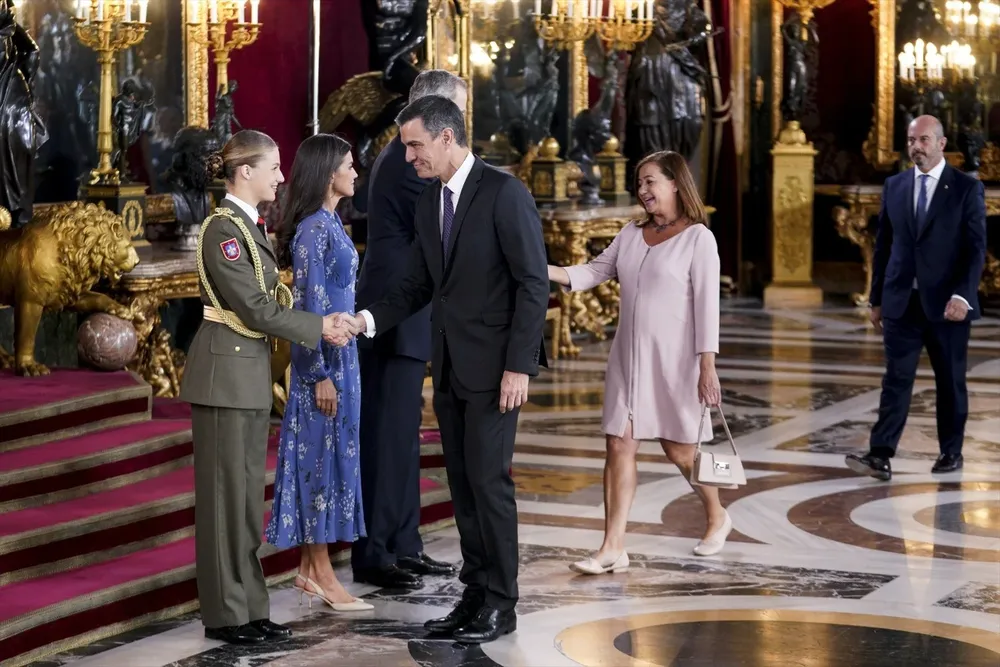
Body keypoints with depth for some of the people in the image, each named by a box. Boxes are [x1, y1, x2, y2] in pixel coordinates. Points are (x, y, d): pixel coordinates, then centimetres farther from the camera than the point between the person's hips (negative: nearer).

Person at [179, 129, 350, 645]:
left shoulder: (249, 226, 13)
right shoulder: (223, 228, -16)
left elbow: (266, 301, 10)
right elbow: (254, 309, -18)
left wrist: (324, 322, -2)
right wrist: (319, 328, -12)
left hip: (251, 371, 9)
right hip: (225, 369, -9)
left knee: (247, 490, 11)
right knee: (226, 490, -2)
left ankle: (248, 605, 17)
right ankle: (225, 613, 5)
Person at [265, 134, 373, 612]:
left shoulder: (330, 222, 12)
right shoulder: (313, 228, -16)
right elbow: (307, 304, -18)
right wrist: (321, 374, -19)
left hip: (339, 352, 9)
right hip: (321, 357, -9)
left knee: (329, 453, 11)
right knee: (321, 452, -3)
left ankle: (310, 567, 17)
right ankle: (322, 574, 2)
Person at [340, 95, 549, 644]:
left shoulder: (504, 193, -12)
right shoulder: (428, 205, 12)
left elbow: (533, 284, -14)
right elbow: (418, 285, 15)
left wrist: (519, 366, -18)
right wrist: (369, 318, -3)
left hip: (493, 366, -7)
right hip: (448, 366, 7)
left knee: (488, 479, -6)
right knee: (462, 483, 9)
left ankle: (500, 603, 3)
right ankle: (476, 592, 16)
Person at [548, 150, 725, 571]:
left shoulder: (698, 238, -8)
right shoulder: (631, 234, 9)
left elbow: (706, 304, -12)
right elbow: (594, 272, 7)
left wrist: (707, 367, -17)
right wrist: (548, 272, -11)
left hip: (674, 361, -5)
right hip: (628, 358, 5)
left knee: (679, 449, 6)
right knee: (619, 445, -2)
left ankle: (717, 518, 32)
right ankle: (613, 549, -2)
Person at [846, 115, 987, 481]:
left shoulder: (967, 188, -3)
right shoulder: (894, 186, 9)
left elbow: (976, 248, -8)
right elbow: (883, 245, 12)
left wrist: (962, 296, -19)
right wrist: (877, 298, 11)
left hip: (947, 302, -2)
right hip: (902, 301, 2)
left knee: (950, 381, 8)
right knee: (896, 378, -5)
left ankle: (951, 451, 22)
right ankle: (880, 456, -12)